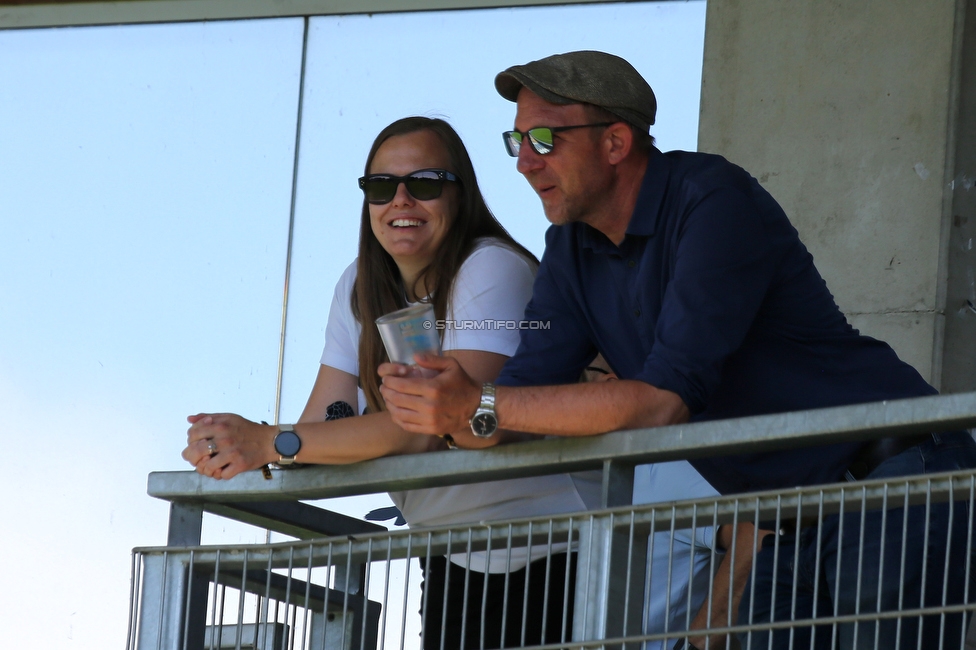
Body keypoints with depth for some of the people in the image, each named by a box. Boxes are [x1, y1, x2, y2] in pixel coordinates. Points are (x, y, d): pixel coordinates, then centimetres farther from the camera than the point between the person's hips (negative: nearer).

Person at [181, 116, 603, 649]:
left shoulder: (493, 270, -18)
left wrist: (273, 443, -30)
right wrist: (231, 448, -26)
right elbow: (322, 422, -4)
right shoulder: (360, 287, 5)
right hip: (451, 561, 7)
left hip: (544, 560, -6)